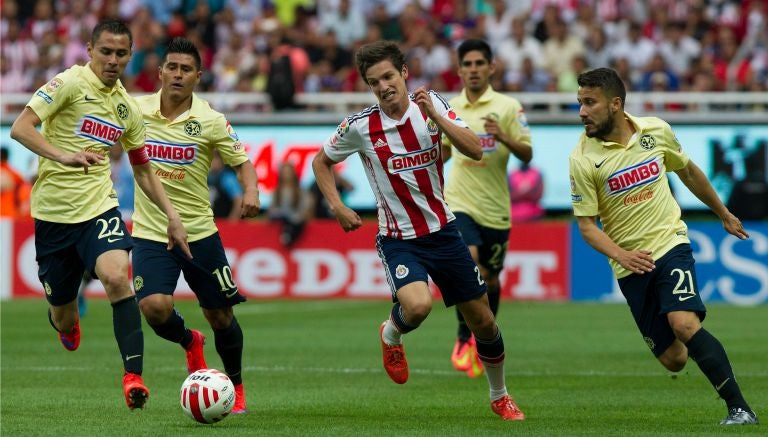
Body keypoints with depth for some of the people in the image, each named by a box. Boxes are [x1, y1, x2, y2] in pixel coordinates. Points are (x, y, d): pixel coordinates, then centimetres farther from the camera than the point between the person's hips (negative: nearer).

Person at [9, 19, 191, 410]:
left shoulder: (128, 107, 10)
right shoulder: (69, 83, -8)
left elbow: (143, 171, 22)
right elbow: (20, 128, -18)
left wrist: (171, 216, 13)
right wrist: (62, 155, -33)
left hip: (98, 208, 3)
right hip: (53, 213, -3)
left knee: (116, 276, -28)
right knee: (64, 322, 7)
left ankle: (133, 376, -30)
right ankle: (65, 318, 47)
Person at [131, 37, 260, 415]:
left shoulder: (211, 122, -7)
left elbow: (242, 161, 0)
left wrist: (251, 191, -19)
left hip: (199, 232, 0)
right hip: (150, 234, 0)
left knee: (220, 316, 5)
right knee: (154, 306, -21)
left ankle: (236, 386, 32)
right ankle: (189, 342, 15)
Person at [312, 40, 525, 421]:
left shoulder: (431, 105, -6)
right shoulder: (360, 127, -11)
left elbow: (475, 151, -16)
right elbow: (321, 162, 6)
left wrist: (435, 116, -26)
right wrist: (337, 206, -7)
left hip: (443, 231, 3)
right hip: (398, 241, -3)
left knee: (483, 321, 8)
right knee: (417, 305, -31)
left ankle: (499, 397, 33)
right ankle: (391, 335, 6)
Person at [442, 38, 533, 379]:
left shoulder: (508, 107, -3)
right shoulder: (450, 108, 7)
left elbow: (527, 154, -8)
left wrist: (504, 137, -25)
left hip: (495, 208, 0)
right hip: (459, 203, 0)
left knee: (490, 279, 11)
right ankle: (463, 338, -11)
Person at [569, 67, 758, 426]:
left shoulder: (656, 131, -3)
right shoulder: (582, 159, -10)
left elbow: (688, 172, 15)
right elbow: (586, 224, -8)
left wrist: (724, 215, 26)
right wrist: (620, 254, -27)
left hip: (670, 244, 0)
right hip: (630, 263, 1)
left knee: (684, 323, -26)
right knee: (673, 359, -2)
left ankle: (739, 408, -20)